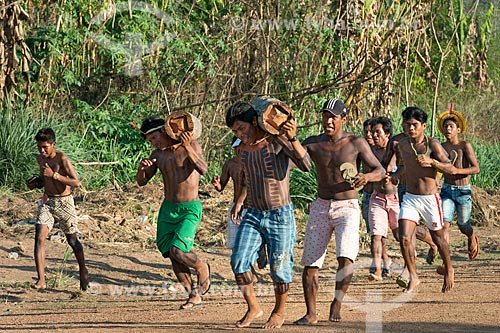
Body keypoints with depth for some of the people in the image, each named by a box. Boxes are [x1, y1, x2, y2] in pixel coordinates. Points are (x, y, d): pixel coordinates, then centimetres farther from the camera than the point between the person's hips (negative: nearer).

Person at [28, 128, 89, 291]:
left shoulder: (62, 159, -16)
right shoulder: (40, 159, 5)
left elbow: (76, 182, -23)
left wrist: (54, 175, -28)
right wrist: (36, 182, 2)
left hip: (64, 202, -5)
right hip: (47, 202, 5)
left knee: (72, 240, 8)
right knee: (39, 237, -13)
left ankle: (83, 272, 33)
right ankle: (41, 280, -15)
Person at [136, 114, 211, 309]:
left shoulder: (192, 146, -9)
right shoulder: (158, 155, 6)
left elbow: (203, 170, -25)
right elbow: (141, 182, 7)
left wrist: (188, 148, -36)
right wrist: (142, 168, -15)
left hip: (190, 209, -6)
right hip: (168, 209, 6)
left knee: (177, 251, -19)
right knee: (171, 255, 2)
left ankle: (202, 269, 11)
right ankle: (194, 296, 15)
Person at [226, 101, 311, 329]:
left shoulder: (278, 141, -12)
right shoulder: (242, 150, 6)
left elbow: (305, 165, -23)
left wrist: (292, 138, -34)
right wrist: (239, 203, 28)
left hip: (280, 215, -5)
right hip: (253, 215, 5)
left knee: (280, 267, 2)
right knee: (239, 261, -8)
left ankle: (280, 311, 23)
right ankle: (253, 307, 8)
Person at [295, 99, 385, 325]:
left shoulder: (356, 143, -4)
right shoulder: (312, 143, 2)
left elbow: (380, 171, -1)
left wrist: (367, 176, -22)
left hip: (348, 207, -3)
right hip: (321, 207, 3)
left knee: (345, 257, -24)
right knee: (310, 263, 1)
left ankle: (337, 302, -4)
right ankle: (311, 313, 15)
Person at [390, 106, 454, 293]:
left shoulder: (432, 144, -11)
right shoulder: (402, 145, 4)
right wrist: (397, 174, 6)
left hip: (430, 199, -4)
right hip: (410, 198, 4)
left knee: (438, 239, 11)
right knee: (404, 238, -12)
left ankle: (449, 271, 36)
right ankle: (413, 277, 1)